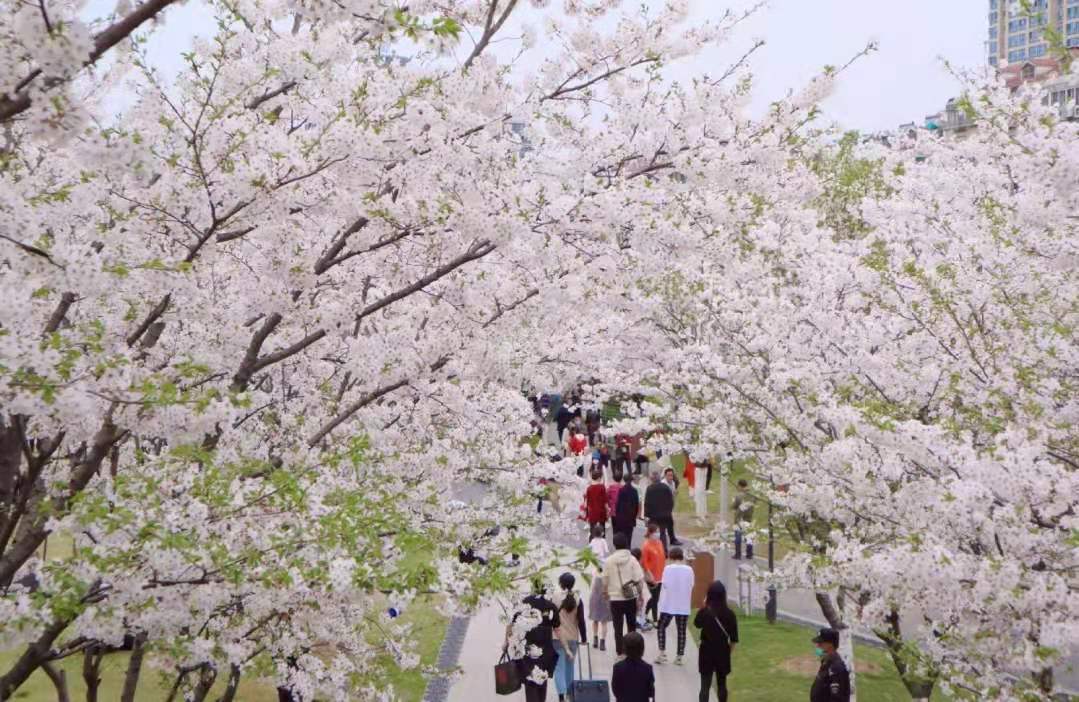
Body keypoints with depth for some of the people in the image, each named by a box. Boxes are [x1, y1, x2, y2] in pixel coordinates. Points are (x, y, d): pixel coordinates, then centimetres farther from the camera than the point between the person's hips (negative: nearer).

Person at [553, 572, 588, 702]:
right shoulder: (577, 600, -4)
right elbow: (581, 621, -3)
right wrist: (584, 638, 7)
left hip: (557, 637, -2)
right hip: (572, 637, 2)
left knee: (559, 666, -1)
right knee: (569, 665, 18)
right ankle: (569, 691, 28)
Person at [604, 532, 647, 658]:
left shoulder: (608, 561, -7)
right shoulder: (632, 559, -8)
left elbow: (605, 580, -1)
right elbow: (639, 579, -9)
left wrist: (606, 593, 16)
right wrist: (640, 595, 2)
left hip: (615, 598, -1)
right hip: (631, 598, 1)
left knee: (618, 628, 6)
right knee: (632, 625, 16)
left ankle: (620, 652, 6)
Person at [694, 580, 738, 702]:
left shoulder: (704, 612, -14)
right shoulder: (729, 613, -10)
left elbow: (697, 624, 9)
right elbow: (734, 638, -3)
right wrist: (729, 651, 13)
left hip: (707, 652, -2)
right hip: (723, 652, 2)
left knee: (705, 686, 2)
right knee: (721, 685, 17)